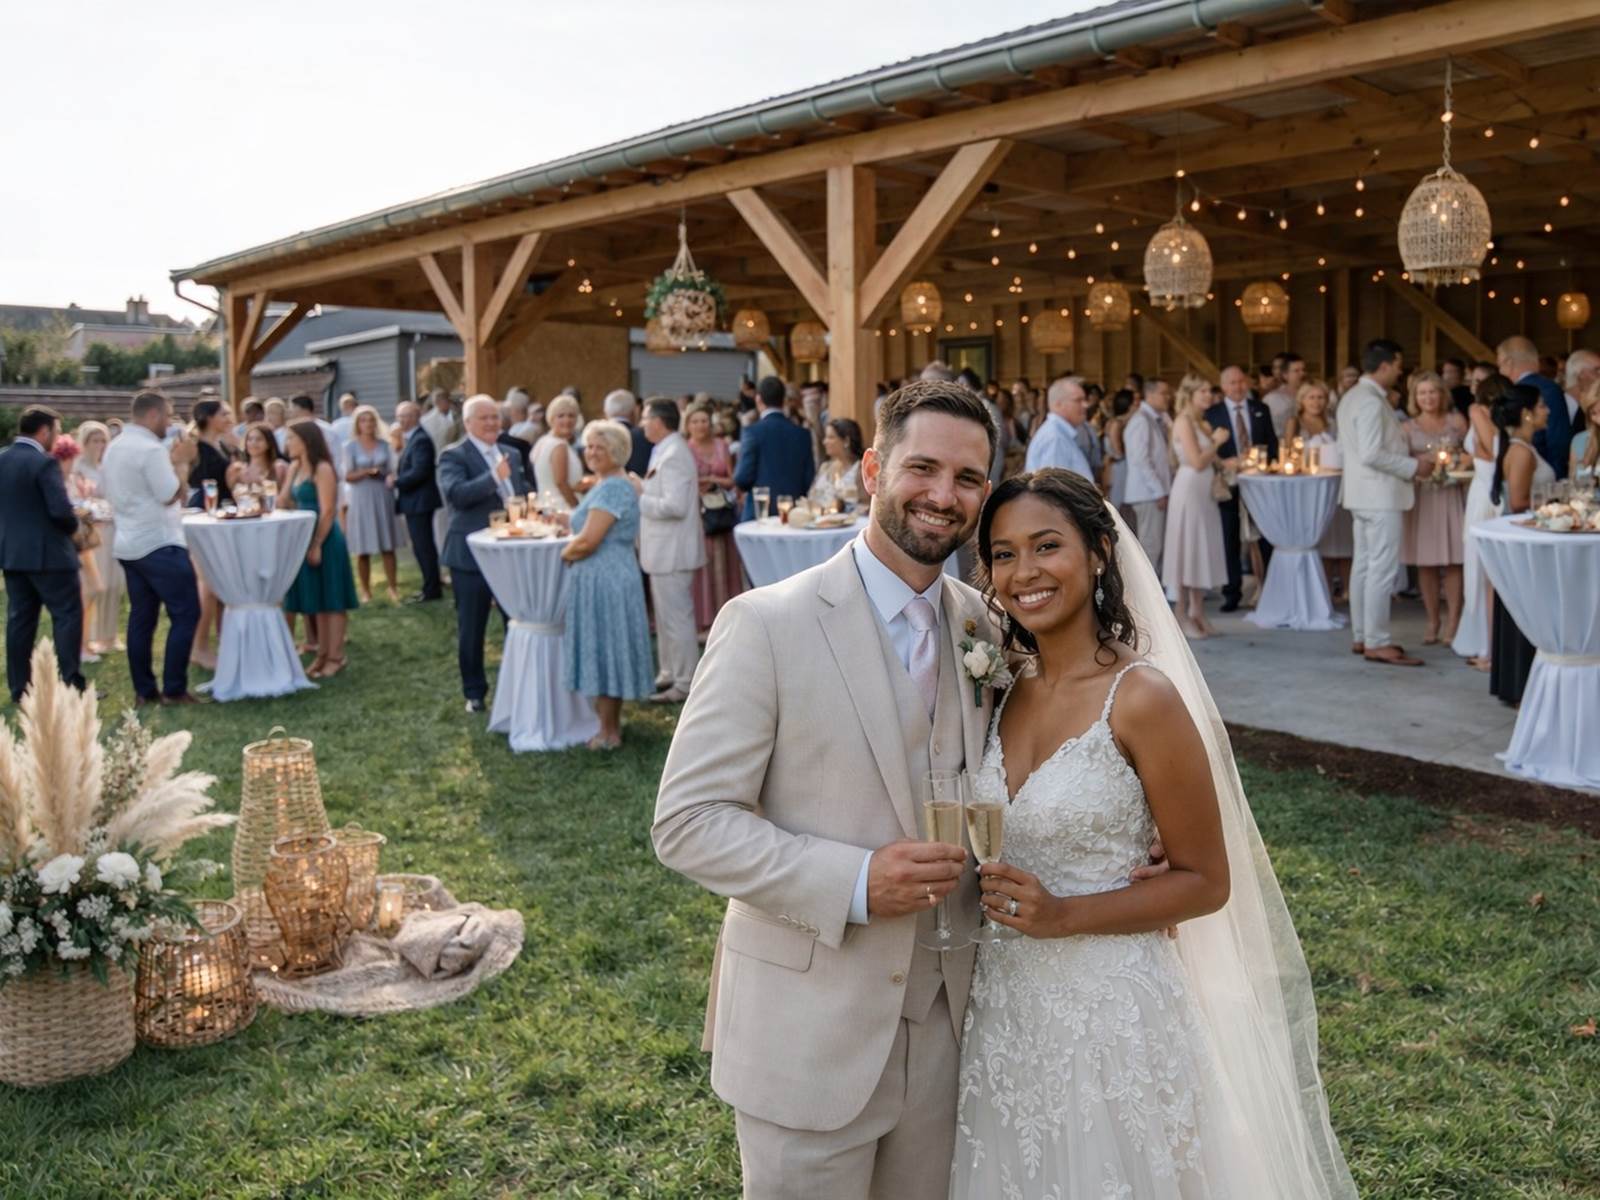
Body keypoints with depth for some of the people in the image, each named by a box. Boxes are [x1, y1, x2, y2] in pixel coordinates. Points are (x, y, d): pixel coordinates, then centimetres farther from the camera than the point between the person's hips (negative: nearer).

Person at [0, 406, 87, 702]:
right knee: (68, 615, -1)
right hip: (47, 553, -8)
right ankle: (71, 684, -3)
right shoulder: (44, 462, -17)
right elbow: (61, 510, -22)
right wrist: (73, 525, -3)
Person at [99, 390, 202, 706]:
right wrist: (182, 462, -5)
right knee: (185, 613, -3)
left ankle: (143, 689, 13)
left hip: (128, 544, 9)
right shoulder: (152, 449, -17)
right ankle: (173, 689, -4)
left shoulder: (114, 448, 13)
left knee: (141, 617, 11)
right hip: (160, 545, -9)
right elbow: (172, 495, -20)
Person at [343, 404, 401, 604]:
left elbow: (391, 470, 9)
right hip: (362, 499, -2)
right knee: (363, 549, 0)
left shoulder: (384, 444, 6)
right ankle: (365, 591, 7)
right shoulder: (351, 447, -1)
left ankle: (393, 588, 9)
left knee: (388, 546, 3)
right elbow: (347, 476, -2)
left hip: (383, 497, 2)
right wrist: (367, 471, -17)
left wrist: (390, 478, -13)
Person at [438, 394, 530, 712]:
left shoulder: (511, 456, 13)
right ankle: (474, 692, 20)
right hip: (472, 554, -6)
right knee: (471, 628, 6)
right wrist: (494, 477, -32)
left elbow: (523, 494, 22)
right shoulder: (454, 456, -8)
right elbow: (454, 493, -25)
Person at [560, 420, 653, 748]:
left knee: (603, 649, -1)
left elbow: (588, 541, -22)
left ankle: (609, 733, 9)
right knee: (603, 650, 15)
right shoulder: (603, 484, 14)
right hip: (598, 579, 10)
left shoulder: (612, 488, -18)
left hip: (605, 581, -10)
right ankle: (608, 721, 25)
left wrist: (564, 554, -6)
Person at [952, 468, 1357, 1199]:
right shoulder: (1002, 692, 1)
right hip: (1002, 1007, 6)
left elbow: (1206, 883, -11)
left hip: (1109, 1010, -5)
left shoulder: (1142, 698, -17)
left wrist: (1064, 915, -21)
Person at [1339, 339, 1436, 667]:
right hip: (1380, 495, -11)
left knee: (1364, 565, 13)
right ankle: (1377, 643, -6)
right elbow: (1371, 454, -23)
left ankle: (1361, 636, 18)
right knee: (1383, 569, -8)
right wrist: (1413, 465, -12)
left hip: (1363, 494, 11)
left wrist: (1407, 458, 18)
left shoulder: (1351, 397, 14)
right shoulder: (1372, 402, -17)